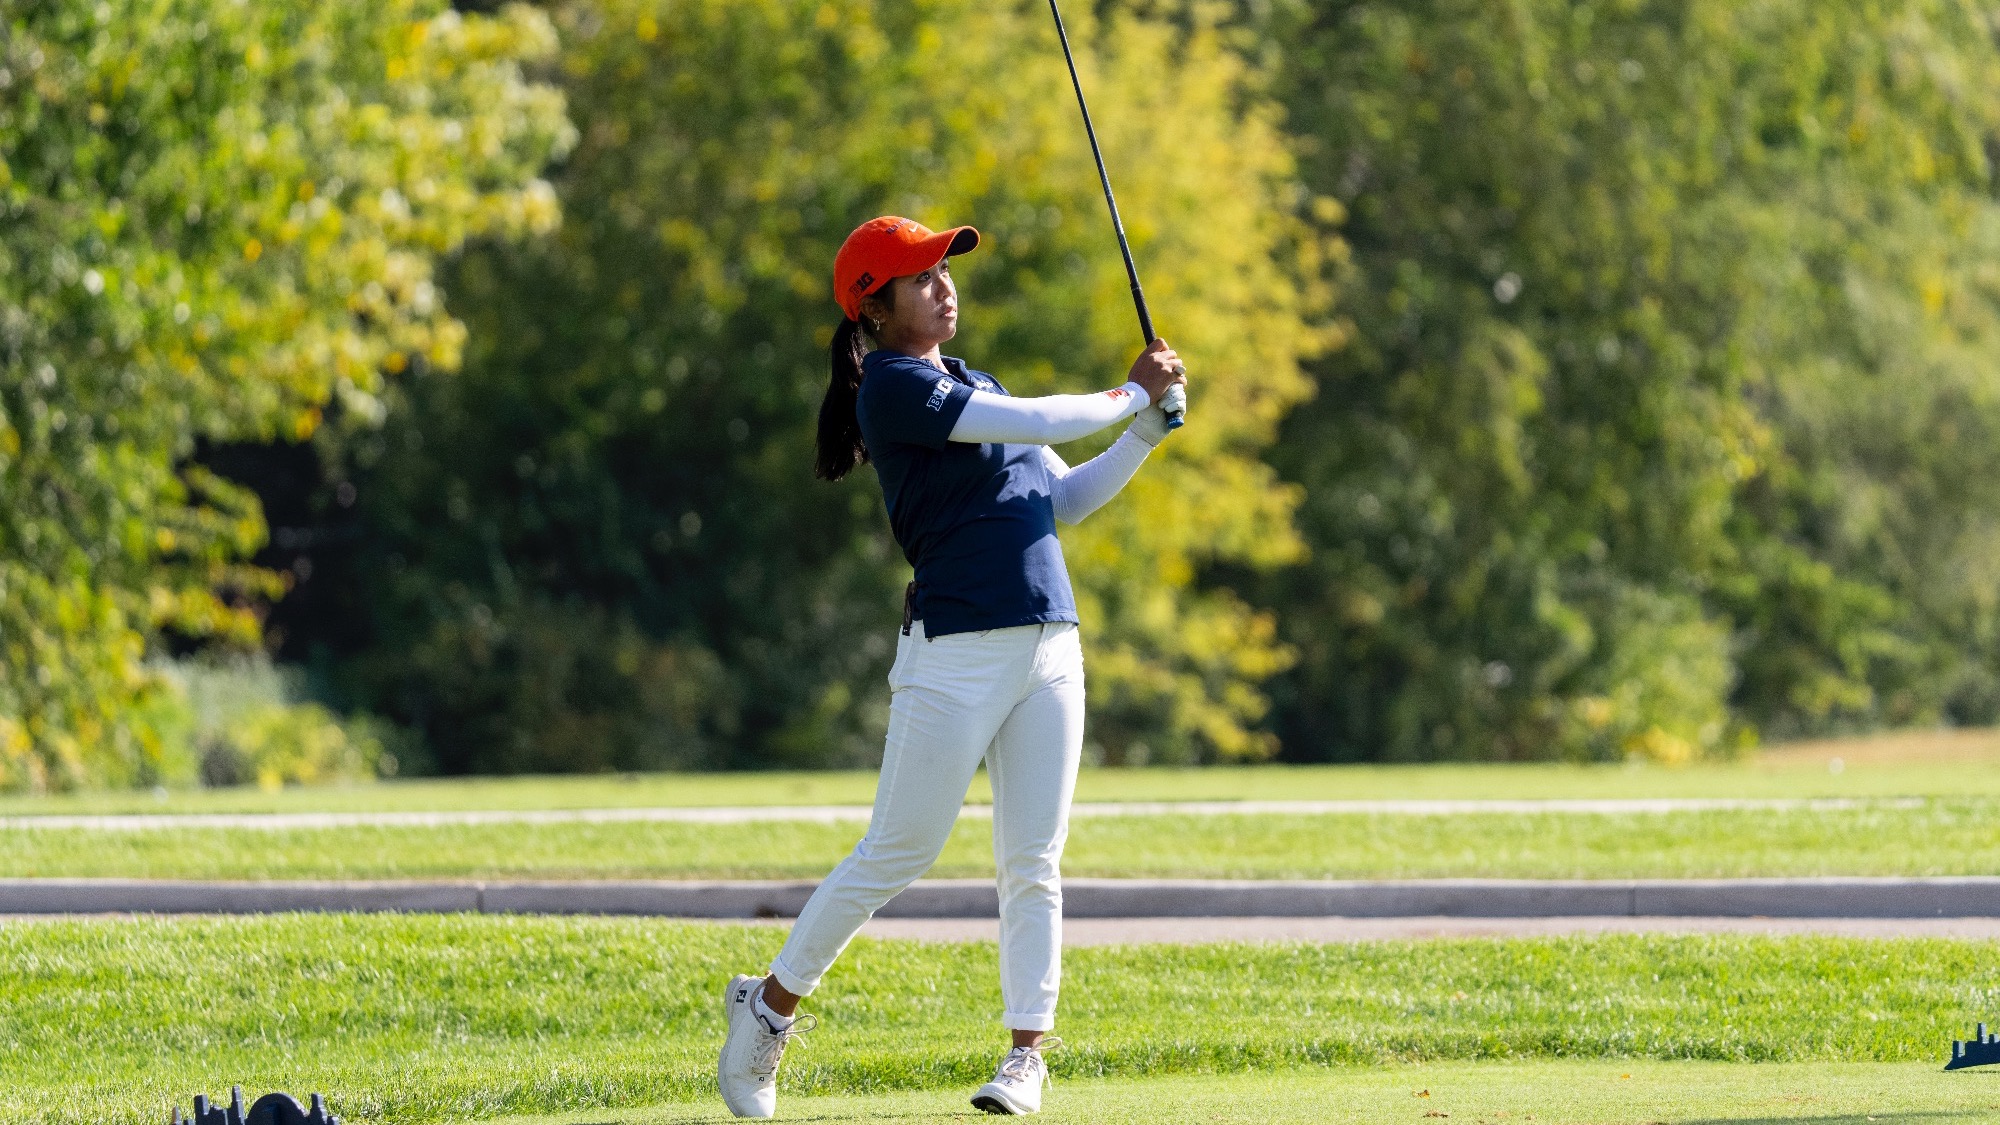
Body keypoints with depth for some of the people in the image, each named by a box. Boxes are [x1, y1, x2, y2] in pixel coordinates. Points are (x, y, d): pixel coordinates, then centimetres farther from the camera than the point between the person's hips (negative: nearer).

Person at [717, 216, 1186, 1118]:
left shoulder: (974, 387, 20)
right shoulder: (892, 386, -7)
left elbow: (1067, 500, 21)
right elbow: (1035, 424, -14)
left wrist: (1147, 430, 9)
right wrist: (1131, 394, 0)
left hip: (1049, 647, 7)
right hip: (955, 651, -7)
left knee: (1033, 864, 1)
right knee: (895, 855, -3)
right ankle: (771, 1005, 12)